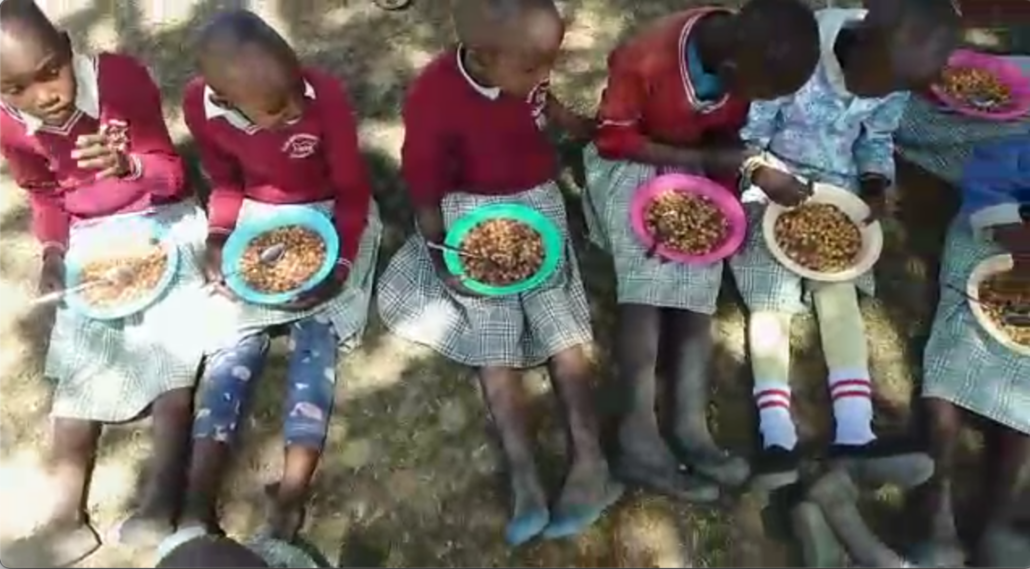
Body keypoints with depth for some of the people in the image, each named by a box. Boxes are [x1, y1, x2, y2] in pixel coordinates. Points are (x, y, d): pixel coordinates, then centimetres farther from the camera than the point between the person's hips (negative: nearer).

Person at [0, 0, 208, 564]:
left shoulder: (121, 76, -19)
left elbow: (171, 171, -16)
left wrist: (127, 167, -37)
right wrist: (53, 250, -10)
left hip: (162, 220, -3)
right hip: (90, 239, 4)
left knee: (168, 342, -19)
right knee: (78, 359, -5)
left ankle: (162, 502, -24)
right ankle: (67, 516, -5)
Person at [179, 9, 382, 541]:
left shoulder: (324, 94, -27)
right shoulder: (200, 104, -18)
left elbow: (353, 189, -16)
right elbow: (226, 182, 0)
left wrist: (341, 262, -29)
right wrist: (217, 237, -17)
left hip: (329, 215, -2)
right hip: (255, 217, 2)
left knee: (317, 325, -17)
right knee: (239, 329, -10)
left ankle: (291, 495, -23)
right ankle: (197, 505, -14)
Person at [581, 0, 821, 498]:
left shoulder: (746, 65, -12)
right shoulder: (648, 60, -30)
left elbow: (727, 136, 3)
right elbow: (615, 139, -19)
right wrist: (703, 158, -22)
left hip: (694, 168, 6)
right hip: (628, 163, -5)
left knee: (699, 283, -10)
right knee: (646, 281, -24)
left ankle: (691, 428, -10)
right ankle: (639, 439, -22)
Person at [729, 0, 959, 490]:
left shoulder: (894, 84, -10)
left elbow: (876, 141, 7)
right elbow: (745, 132, -16)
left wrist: (876, 186, -9)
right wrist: (764, 175, -29)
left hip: (837, 185, 4)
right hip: (775, 179, -4)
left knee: (839, 288, -10)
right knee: (771, 296, -14)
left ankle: (855, 437, -14)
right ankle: (777, 439, -16)